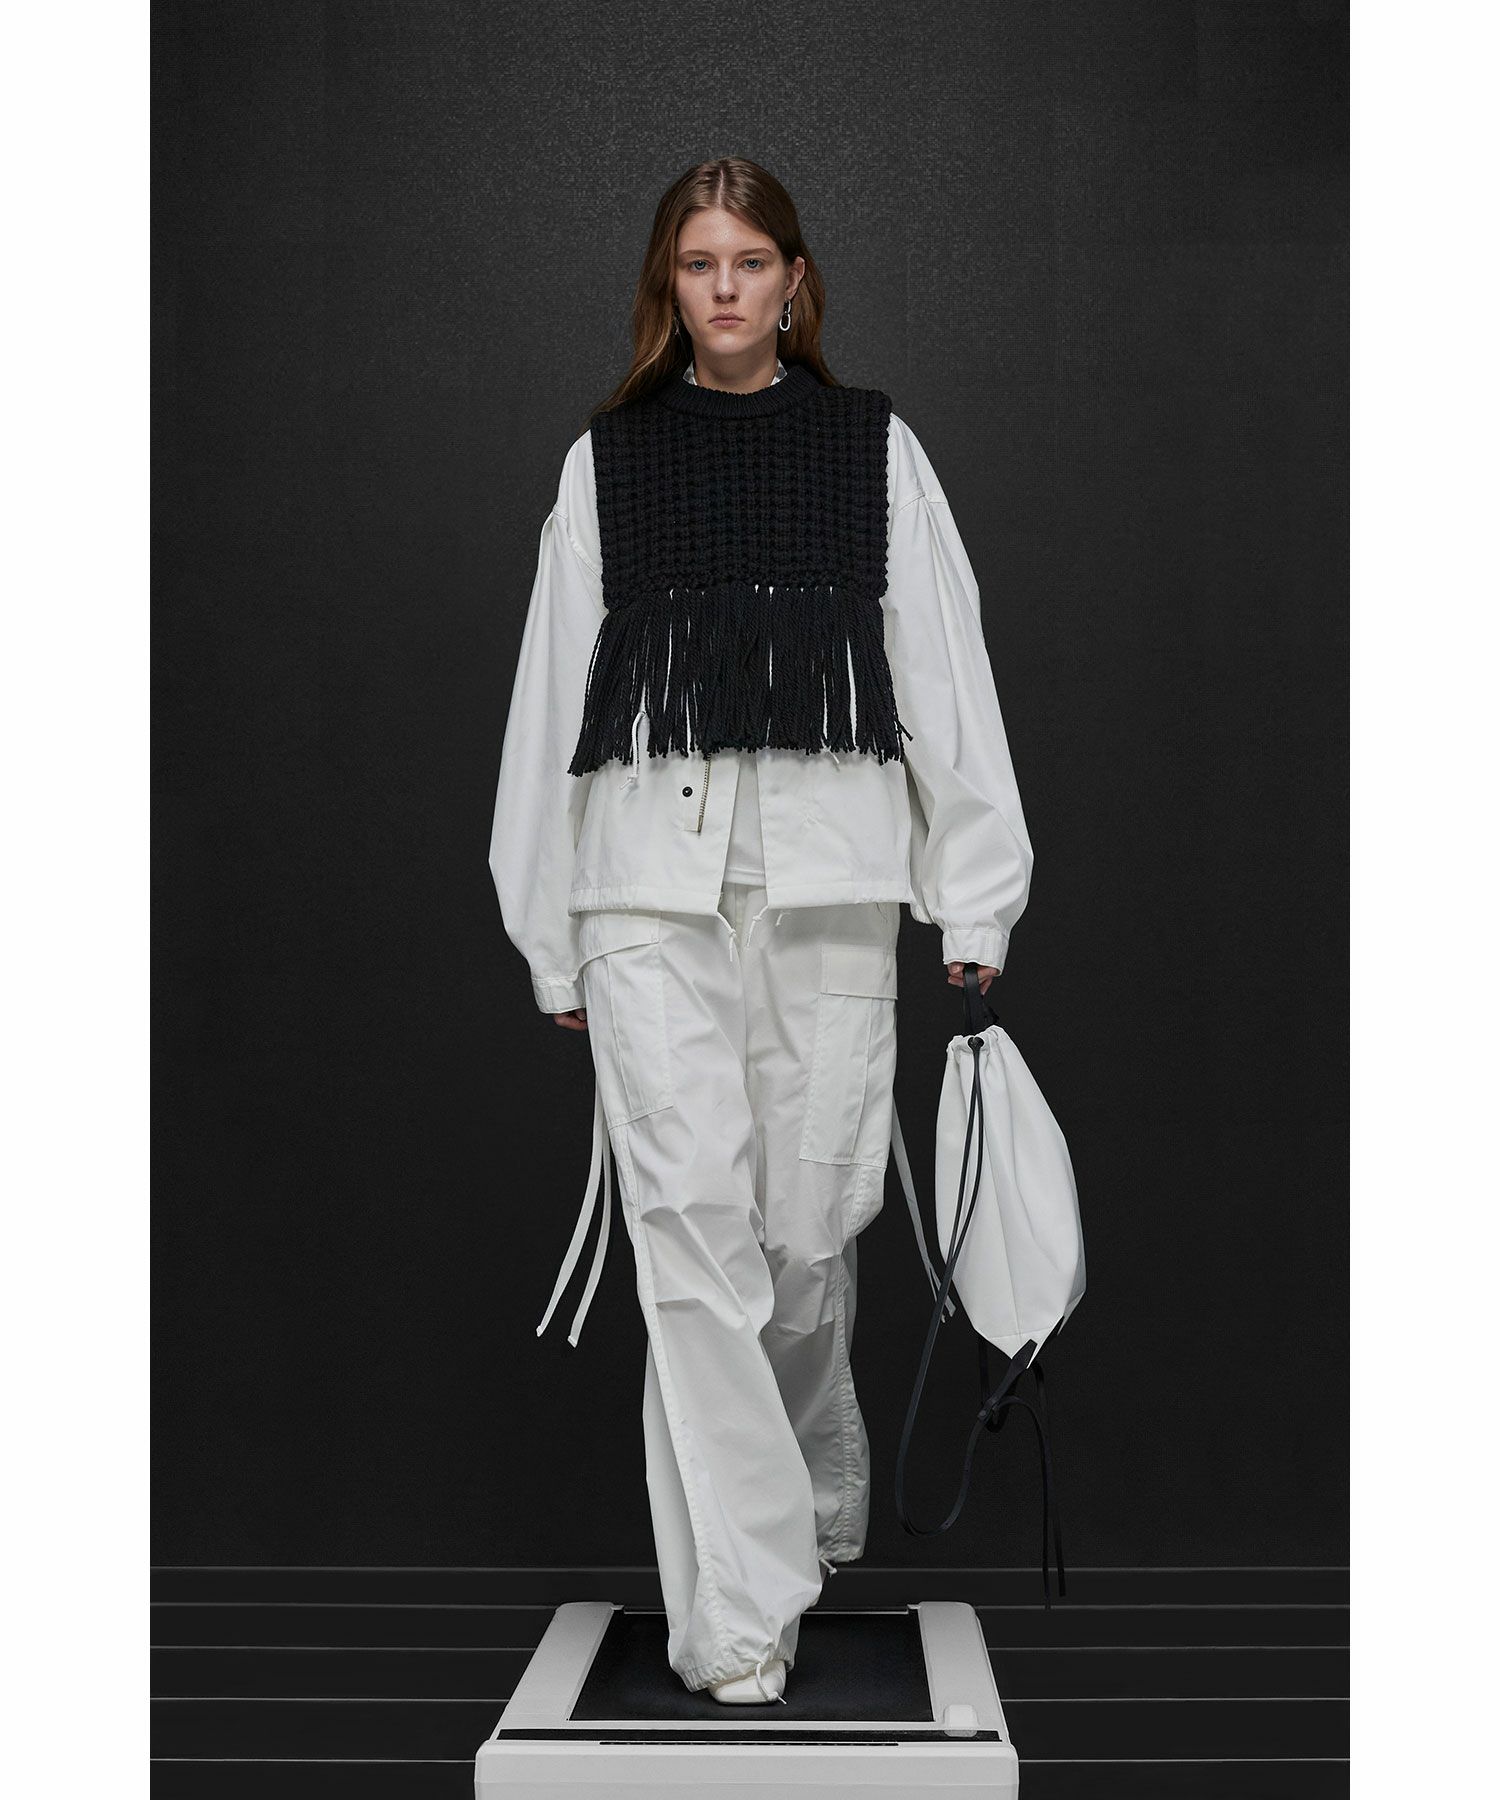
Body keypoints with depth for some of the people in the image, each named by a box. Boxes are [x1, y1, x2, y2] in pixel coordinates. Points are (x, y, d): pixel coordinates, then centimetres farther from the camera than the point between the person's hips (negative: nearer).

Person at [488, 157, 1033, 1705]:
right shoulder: (606, 461, 12)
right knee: (690, 1217, -8)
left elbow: (945, 670, 9)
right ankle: (737, 1607, -2)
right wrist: (548, 938, 10)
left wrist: (975, 897, 4)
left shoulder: (874, 448, 11)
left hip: (828, 873, 0)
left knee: (812, 1215, 4)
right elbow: (550, 696, 12)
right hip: (649, 877, 0)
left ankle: (817, 1496, 33)